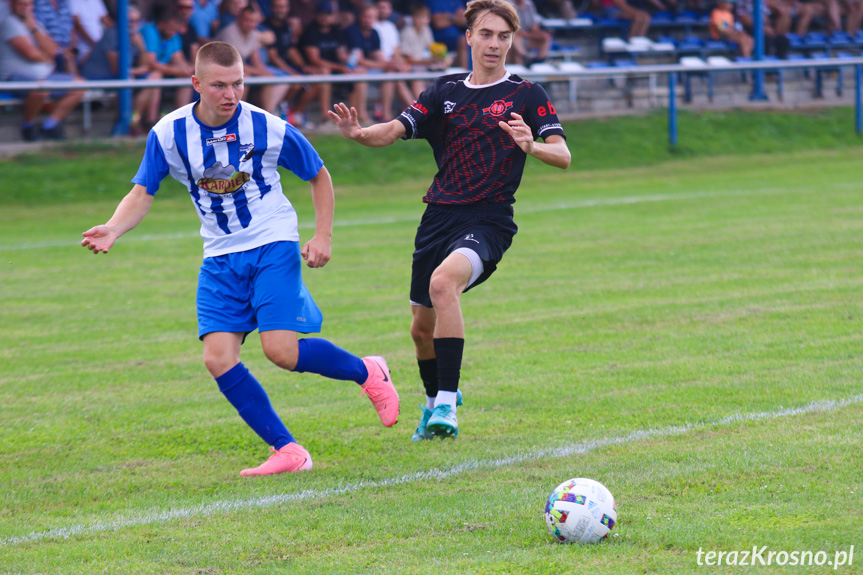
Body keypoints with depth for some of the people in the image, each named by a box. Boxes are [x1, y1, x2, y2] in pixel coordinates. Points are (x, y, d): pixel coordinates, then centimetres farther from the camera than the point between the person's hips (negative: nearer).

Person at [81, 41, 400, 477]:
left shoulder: (268, 129, -11)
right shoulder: (169, 134, -7)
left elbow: (319, 176, 5)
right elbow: (142, 193, -3)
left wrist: (323, 235, -3)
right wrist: (113, 229, -23)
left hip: (273, 246, -4)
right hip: (220, 257, 4)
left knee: (280, 349, -19)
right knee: (218, 359, -12)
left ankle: (367, 373, 10)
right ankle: (288, 451, -3)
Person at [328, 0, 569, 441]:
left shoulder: (526, 96, 1)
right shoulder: (446, 92, 12)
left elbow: (563, 156, -9)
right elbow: (395, 131, 3)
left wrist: (531, 145, -31)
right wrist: (358, 134, -19)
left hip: (488, 221, -5)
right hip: (439, 217, 5)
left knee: (443, 282, -33)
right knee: (422, 326, 11)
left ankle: (446, 406, -32)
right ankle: (434, 401, 42)